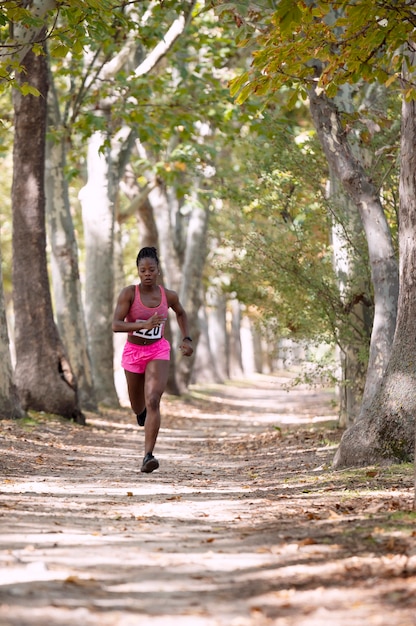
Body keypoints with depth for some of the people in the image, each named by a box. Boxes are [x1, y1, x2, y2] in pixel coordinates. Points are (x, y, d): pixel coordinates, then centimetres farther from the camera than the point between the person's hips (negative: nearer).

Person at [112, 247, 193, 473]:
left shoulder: (168, 295, -7)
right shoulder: (129, 293, -15)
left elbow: (181, 313, 16)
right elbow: (115, 325, -24)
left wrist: (186, 339, 7)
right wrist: (144, 325, -38)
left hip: (158, 352, -1)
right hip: (133, 352, 1)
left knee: (153, 401, -22)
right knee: (138, 406, 20)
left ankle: (148, 456, -27)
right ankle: (141, 411, 61)